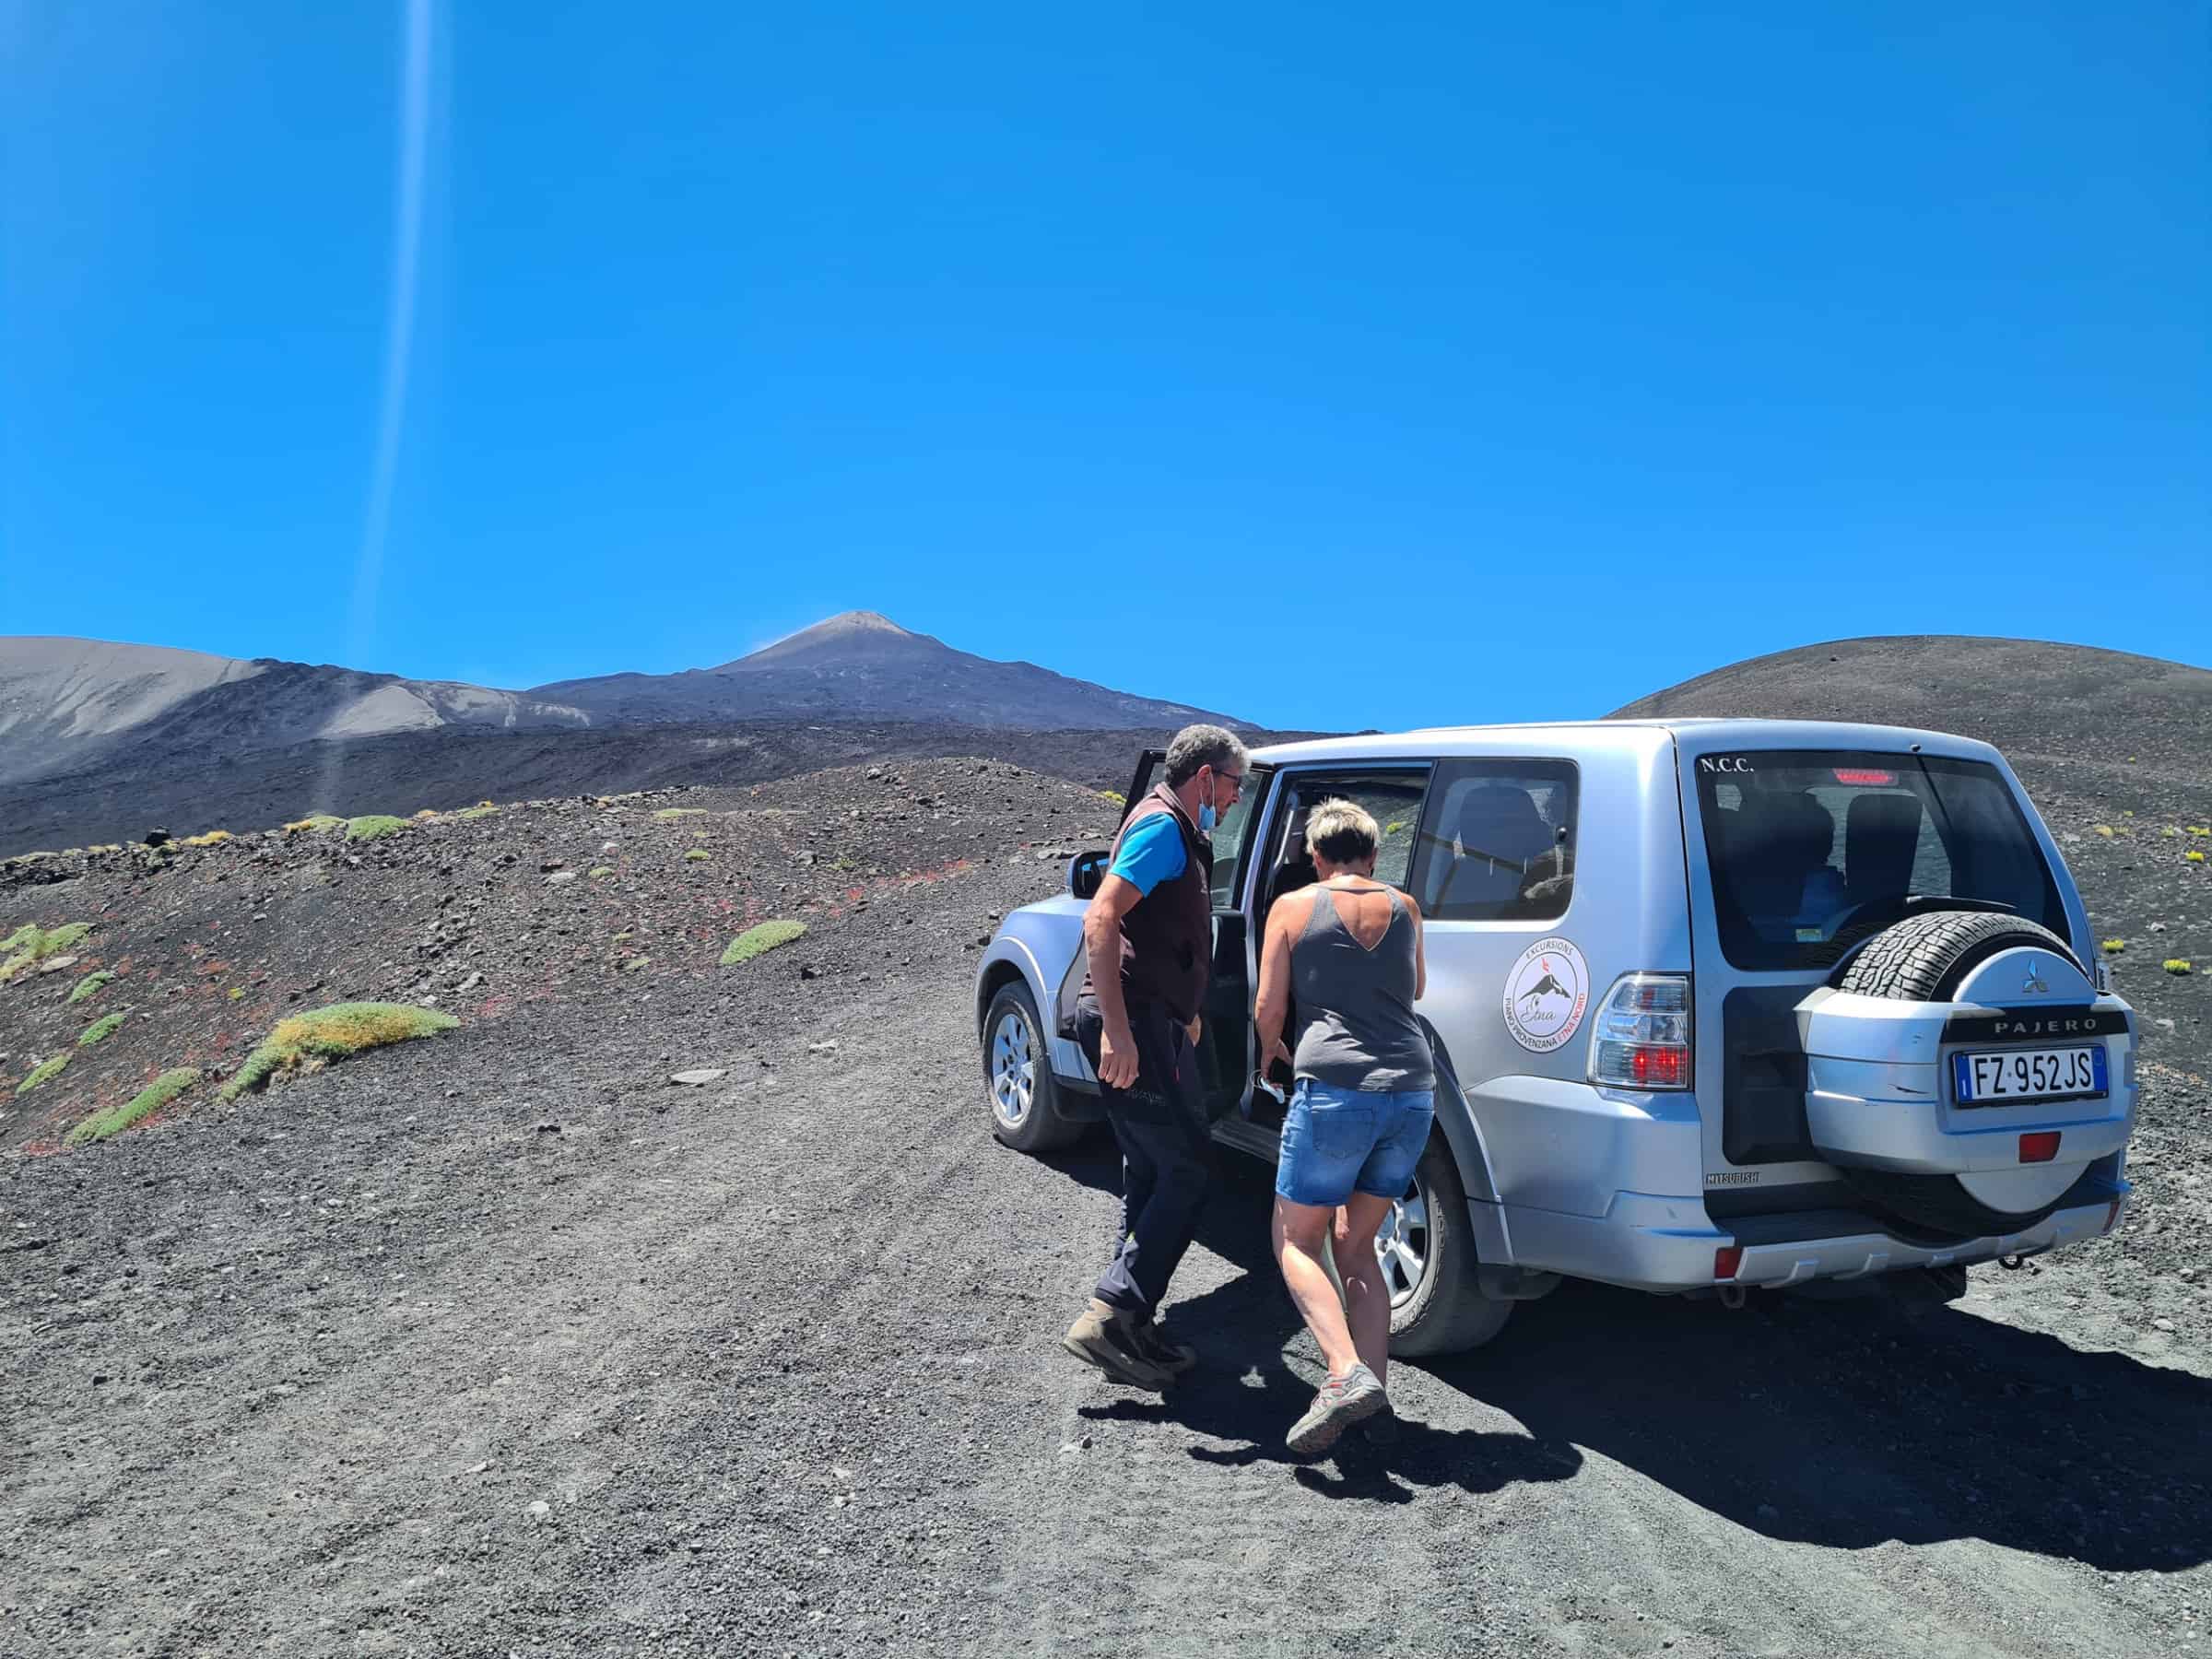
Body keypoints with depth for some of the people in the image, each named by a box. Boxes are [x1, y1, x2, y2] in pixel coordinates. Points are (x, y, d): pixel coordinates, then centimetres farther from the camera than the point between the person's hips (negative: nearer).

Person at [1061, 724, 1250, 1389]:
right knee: (1187, 1171, -10)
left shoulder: (1179, 833, 21)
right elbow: (1101, 919, -22)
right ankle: (1110, 1317, -11)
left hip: (1146, 1022, 10)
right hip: (1133, 1023, -10)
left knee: (1152, 1175, 12)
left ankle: (1132, 1331, 18)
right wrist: (1117, 1029, -28)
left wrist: (1182, 1016, 33)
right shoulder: (1163, 827, -11)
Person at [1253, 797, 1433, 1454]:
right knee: (1356, 1245, 17)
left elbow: (1268, 1009, 6)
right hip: (1413, 1089, 5)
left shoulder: (1294, 907, 3)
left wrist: (1271, 1051, 27)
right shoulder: (1403, 908, 15)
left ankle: (1347, 1373, -12)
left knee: (1296, 1240, 8)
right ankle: (1374, 1388, 7)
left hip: (1335, 1087, -5)